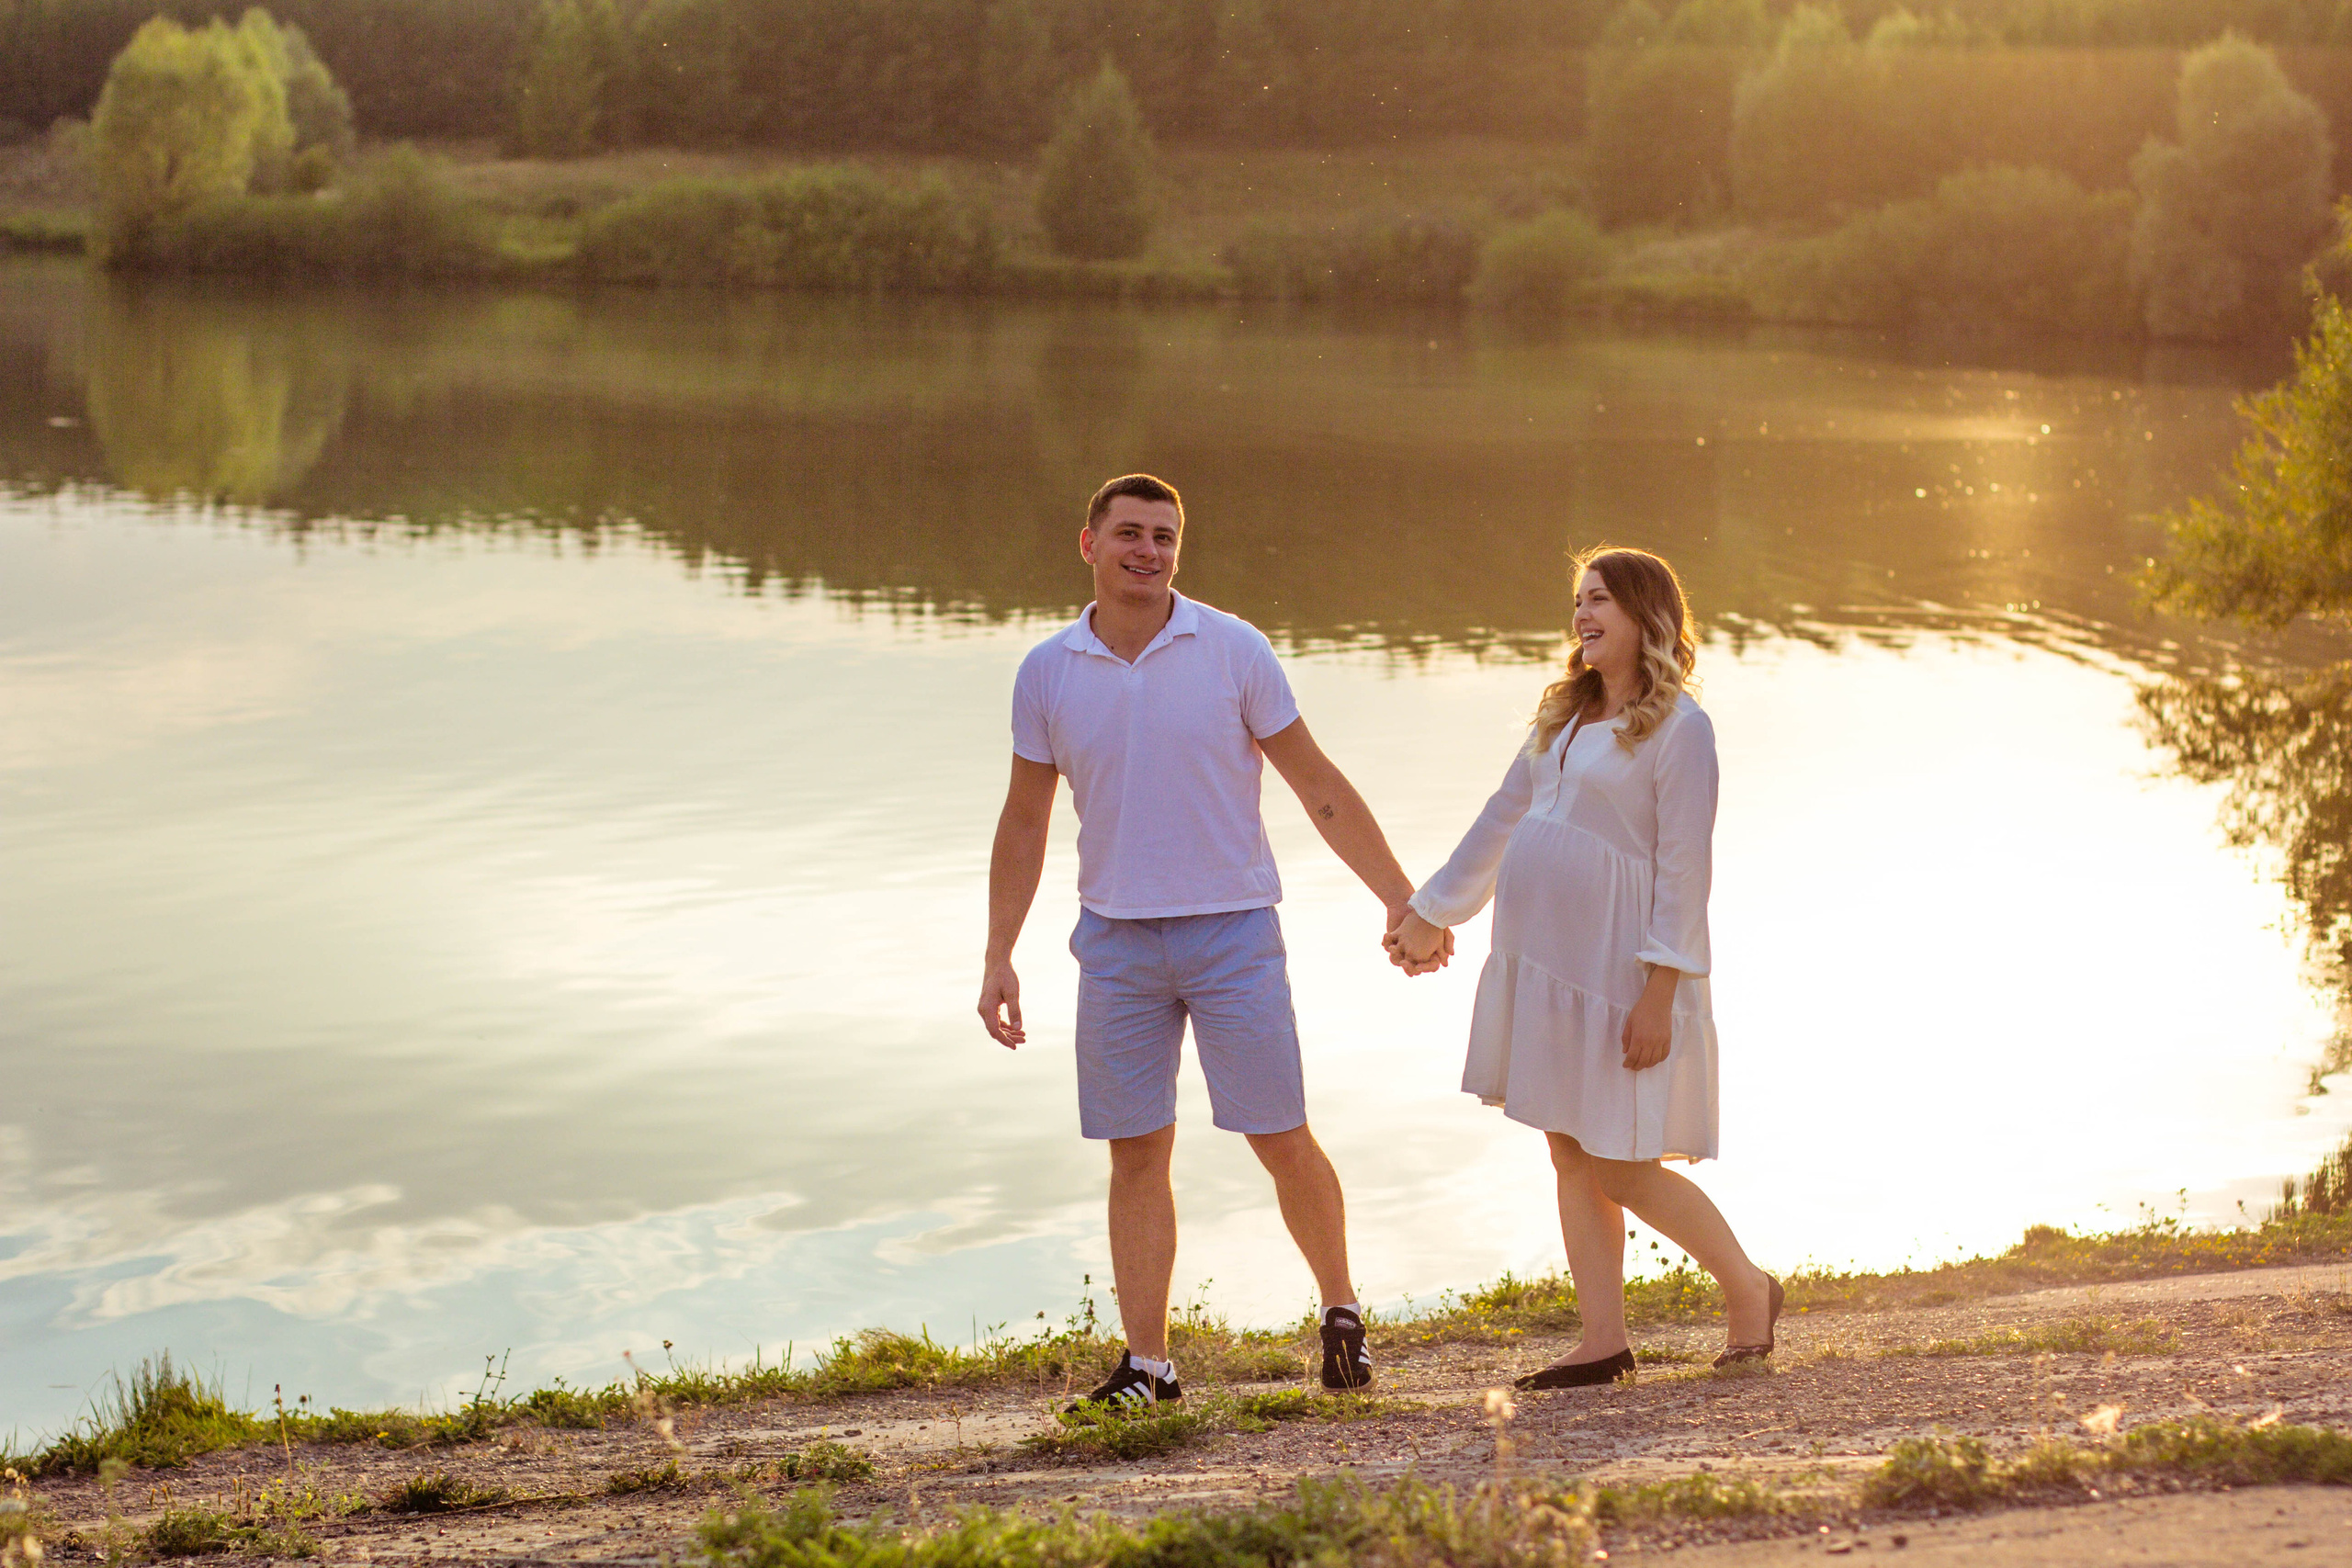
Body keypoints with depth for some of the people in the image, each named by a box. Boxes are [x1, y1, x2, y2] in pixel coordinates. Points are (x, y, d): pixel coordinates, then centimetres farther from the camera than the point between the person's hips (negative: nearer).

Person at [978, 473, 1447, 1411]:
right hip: (1117, 941, 2)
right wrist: (999, 957, 6)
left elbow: (1317, 785, 1)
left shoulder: (1233, 650, -4)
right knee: (1137, 1154, 2)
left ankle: (1340, 1312, 22)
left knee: (1282, 1141, 1)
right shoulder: (1047, 673, 2)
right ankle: (1146, 1363, 7)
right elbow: (1023, 822, 10)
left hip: (1233, 930, -2)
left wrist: (1402, 899, 0)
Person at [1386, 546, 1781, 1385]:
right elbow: (1501, 819, 24)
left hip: (1617, 966, -8)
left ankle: (1747, 1286, 14)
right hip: (1542, 960, 8)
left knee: (1620, 1165, -5)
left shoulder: (1678, 727, -9)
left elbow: (1684, 868, -13)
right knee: (1571, 1155, 7)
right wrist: (1432, 915, 28)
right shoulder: (1564, 718, 15)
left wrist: (1659, 992, -19)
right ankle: (1603, 1340, 12)